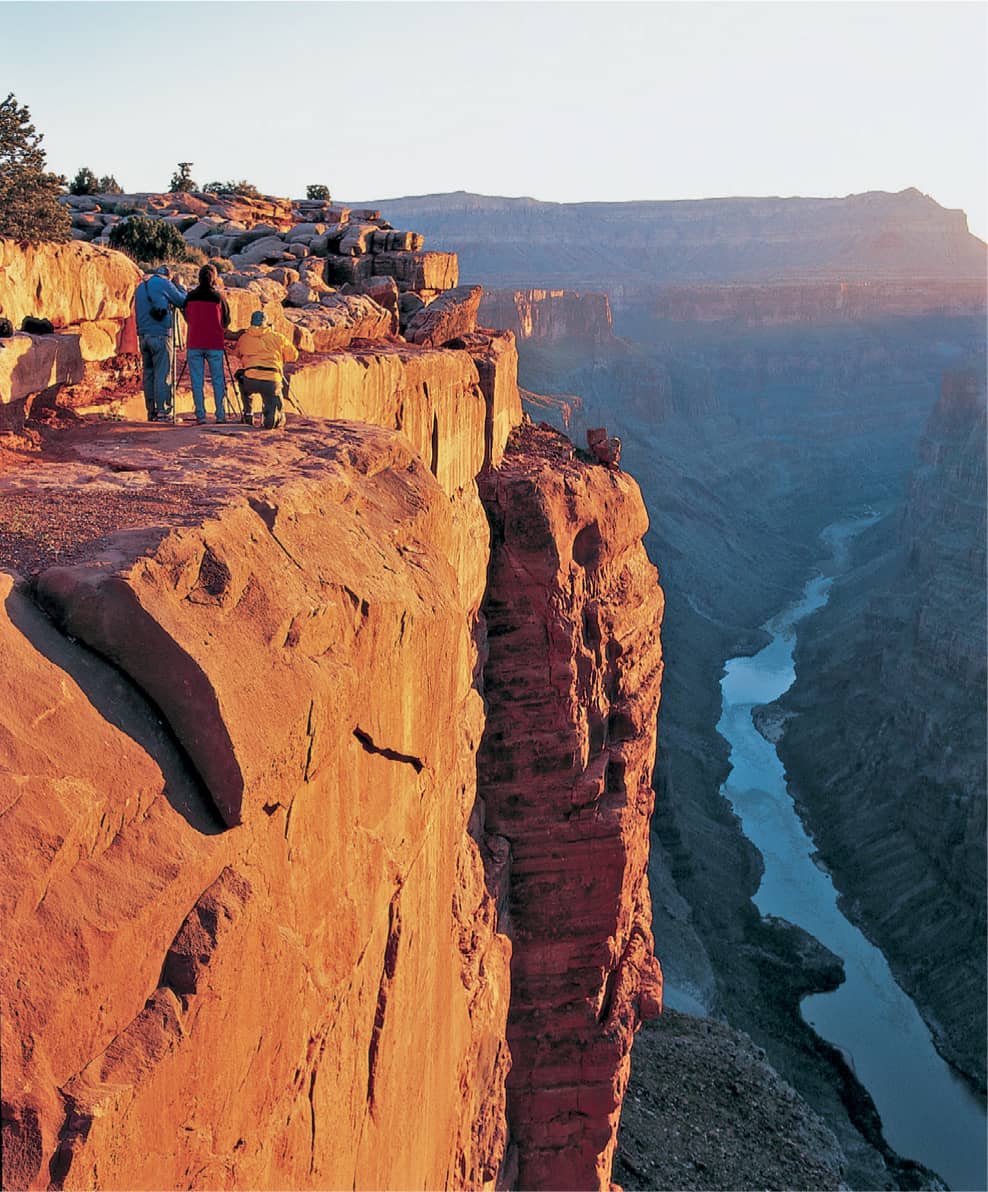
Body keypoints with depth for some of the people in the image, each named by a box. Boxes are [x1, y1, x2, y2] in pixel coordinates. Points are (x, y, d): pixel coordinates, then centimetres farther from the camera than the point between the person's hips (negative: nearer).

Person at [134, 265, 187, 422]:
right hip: (160, 334, -7)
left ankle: (151, 411, 10)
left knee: (148, 374, 9)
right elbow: (183, 301, 1)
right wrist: (179, 286, 17)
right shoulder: (164, 283, -2)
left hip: (143, 335, 7)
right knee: (163, 374, -6)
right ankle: (162, 411, -10)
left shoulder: (140, 287, 19)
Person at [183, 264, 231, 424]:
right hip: (215, 345, -1)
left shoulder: (190, 296, 3)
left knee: (197, 381, 4)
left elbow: (187, 318, 14)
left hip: (194, 345, 1)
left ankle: (200, 415, 1)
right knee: (218, 381, 5)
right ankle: (221, 415, 3)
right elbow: (226, 322, 5)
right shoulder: (218, 296, -2)